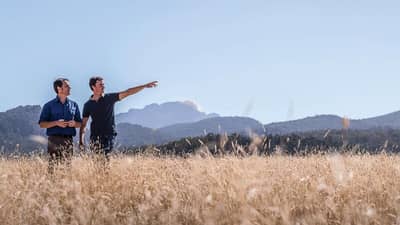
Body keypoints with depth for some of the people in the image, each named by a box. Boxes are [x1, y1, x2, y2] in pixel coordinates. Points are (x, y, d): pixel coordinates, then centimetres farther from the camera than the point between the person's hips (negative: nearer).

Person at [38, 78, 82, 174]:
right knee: (52, 166, -8)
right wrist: (56, 123, -13)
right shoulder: (49, 105, 3)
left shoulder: (74, 105, 13)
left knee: (68, 166, 2)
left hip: (68, 140, 3)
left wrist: (74, 123, -5)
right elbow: (42, 124, 0)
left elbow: (79, 123, 17)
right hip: (54, 140, -3)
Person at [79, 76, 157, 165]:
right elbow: (83, 124, 9)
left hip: (109, 135, -1)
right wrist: (81, 140, -1)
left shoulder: (109, 98, 4)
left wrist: (145, 86, -11)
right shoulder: (88, 105, 7)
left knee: (105, 160, -12)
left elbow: (127, 93, -3)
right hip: (95, 136, 1)